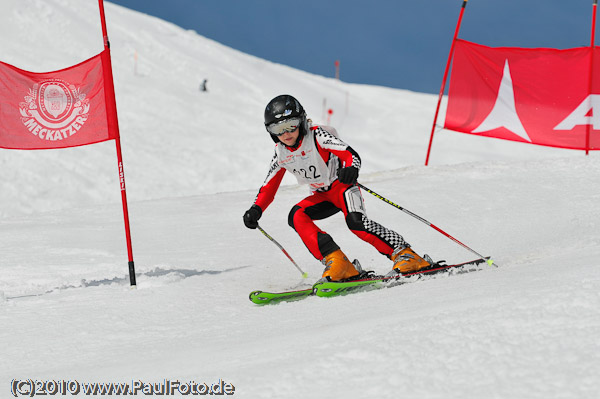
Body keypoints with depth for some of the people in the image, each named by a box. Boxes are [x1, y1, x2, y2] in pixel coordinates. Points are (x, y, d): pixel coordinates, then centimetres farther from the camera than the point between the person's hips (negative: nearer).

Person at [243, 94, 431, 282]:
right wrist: (256, 210, -9)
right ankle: (336, 261, -27)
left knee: (355, 221, -32)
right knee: (296, 216, -21)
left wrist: (351, 169, -51)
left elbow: (351, 154, -28)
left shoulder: (317, 136, -18)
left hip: (341, 185, -6)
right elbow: (269, 187, 8)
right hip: (322, 196, 6)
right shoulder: (281, 154, -1)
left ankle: (404, 254, -27)